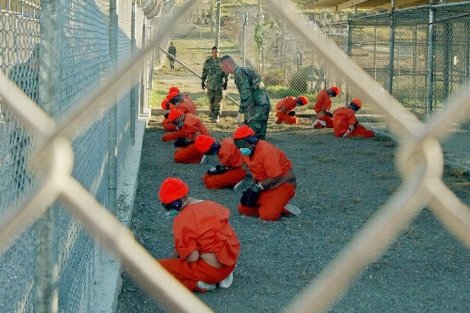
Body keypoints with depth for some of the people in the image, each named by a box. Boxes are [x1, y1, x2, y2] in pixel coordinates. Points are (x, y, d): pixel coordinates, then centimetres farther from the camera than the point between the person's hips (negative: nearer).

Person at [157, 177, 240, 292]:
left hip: (210, 270, -8)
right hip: (230, 264, 8)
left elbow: (192, 257, -18)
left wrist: (181, 253, 4)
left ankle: (199, 284, -8)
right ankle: (223, 276, 15)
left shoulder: (183, 219, -17)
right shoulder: (211, 205, 7)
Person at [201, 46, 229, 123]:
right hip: (210, 84, 2)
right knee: (211, 100, 7)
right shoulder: (207, 61, 4)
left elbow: (226, 72, 2)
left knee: (218, 101, -7)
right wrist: (203, 81, 12)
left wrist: (226, 82, -2)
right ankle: (212, 114, 22)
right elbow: (204, 72, 13)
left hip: (220, 84, -2)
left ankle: (216, 117, -5)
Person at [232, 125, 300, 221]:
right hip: (265, 185, 9)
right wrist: (253, 187, -7)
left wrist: (258, 187, -19)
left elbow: (275, 178, -26)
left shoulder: (266, 151, -28)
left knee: (268, 215, -27)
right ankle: (272, 206, 7)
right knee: (243, 208, 2)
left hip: (283, 183, -9)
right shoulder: (246, 152, -2)